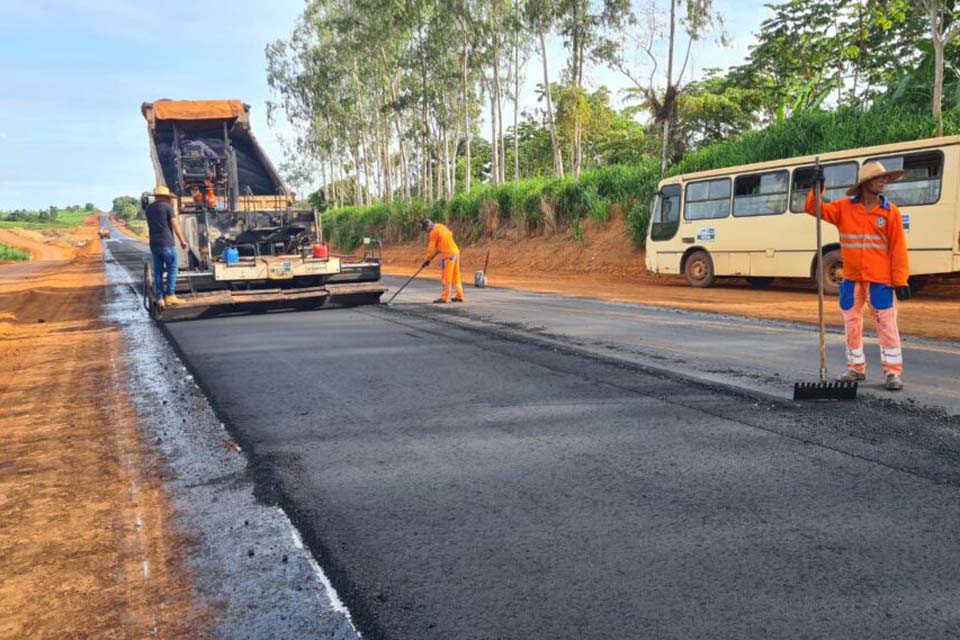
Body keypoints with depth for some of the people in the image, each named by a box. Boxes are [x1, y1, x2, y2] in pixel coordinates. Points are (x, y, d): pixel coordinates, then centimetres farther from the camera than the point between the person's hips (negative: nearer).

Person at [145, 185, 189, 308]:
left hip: (154, 244, 6)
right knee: (172, 269, 1)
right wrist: (182, 240, -3)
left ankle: (159, 298, 7)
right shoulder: (167, 206, -5)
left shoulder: (149, 209, 13)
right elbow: (175, 225, -8)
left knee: (158, 271, 8)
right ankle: (170, 295, -5)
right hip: (166, 243, -6)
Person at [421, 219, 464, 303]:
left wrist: (428, 260, 2)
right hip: (455, 251, 9)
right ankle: (459, 296, 18)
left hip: (448, 254, -9)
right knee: (455, 275, 14)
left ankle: (445, 297, -4)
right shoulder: (442, 226, 14)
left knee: (446, 276, -5)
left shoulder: (434, 232, -9)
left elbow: (431, 248, -7)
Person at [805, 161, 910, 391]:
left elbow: (898, 248, -2)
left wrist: (900, 281, -5)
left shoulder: (890, 211, -1)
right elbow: (814, 209, 0)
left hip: (881, 279, -2)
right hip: (852, 278, 2)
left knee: (887, 324, -2)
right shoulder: (844, 208, 2)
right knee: (852, 324, 11)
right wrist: (817, 189, -17)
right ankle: (856, 367, 25)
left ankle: (893, 371, 6)